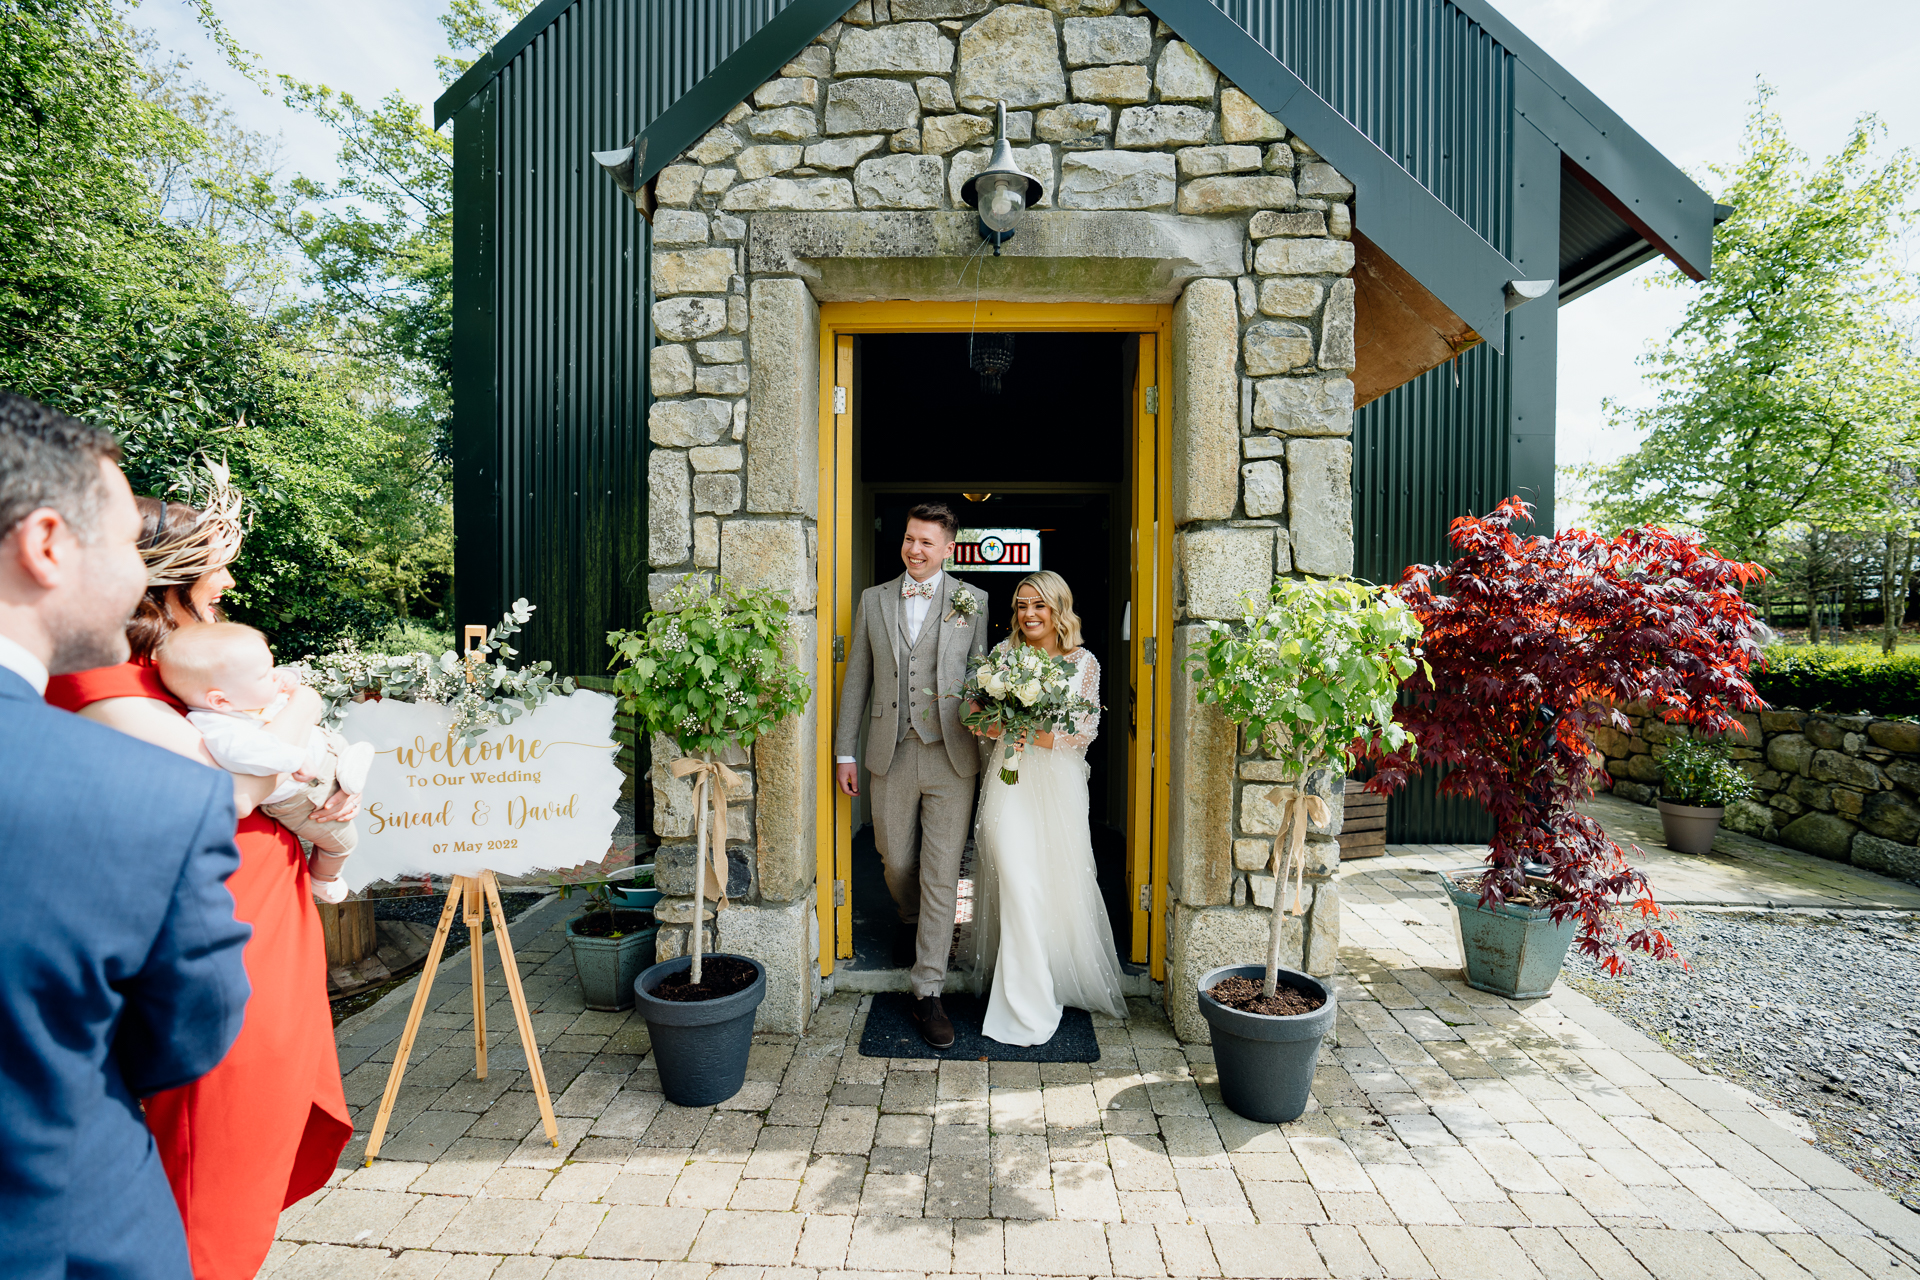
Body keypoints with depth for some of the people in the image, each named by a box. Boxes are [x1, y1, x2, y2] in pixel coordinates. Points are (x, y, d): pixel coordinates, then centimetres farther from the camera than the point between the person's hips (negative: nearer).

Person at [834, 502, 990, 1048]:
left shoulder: (972, 601, 2)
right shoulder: (873, 600, 7)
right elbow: (856, 679, 8)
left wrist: (989, 750, -2)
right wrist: (845, 751, 6)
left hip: (951, 757, -2)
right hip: (890, 755, 2)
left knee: (941, 875, 3)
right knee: (896, 862, 16)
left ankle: (927, 991, 15)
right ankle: (911, 922, 49)